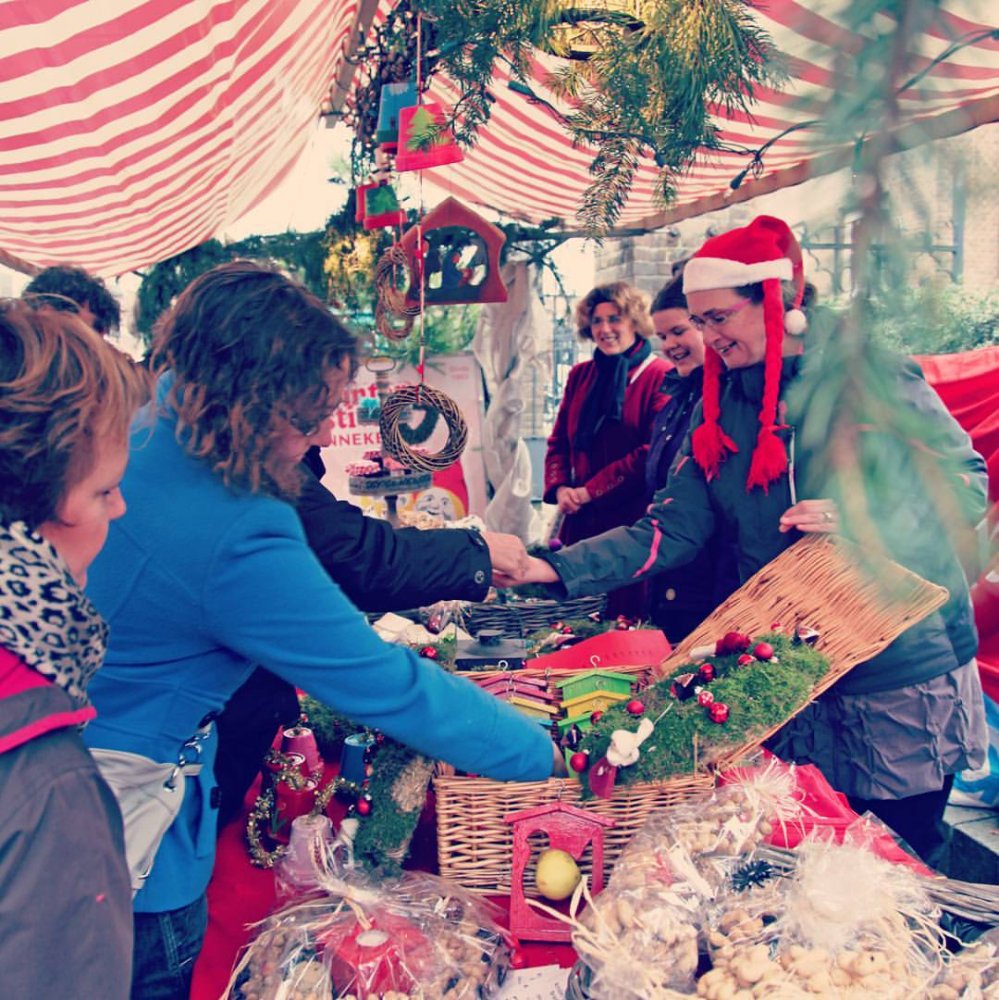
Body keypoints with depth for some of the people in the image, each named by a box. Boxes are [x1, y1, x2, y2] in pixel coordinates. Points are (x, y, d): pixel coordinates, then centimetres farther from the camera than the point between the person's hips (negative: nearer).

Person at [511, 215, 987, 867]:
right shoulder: (724, 409, 6)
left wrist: (859, 517, -22)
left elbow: (966, 483, -6)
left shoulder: (870, 378, -8)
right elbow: (670, 531, 0)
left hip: (902, 673, -4)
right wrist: (555, 570, -10)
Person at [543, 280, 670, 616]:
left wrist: (589, 492, -11)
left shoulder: (660, 377, -6)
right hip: (580, 520, 6)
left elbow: (653, 453, -13)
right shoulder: (580, 375, 14)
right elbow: (558, 442, 16)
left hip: (632, 522, -5)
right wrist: (560, 488, -3)